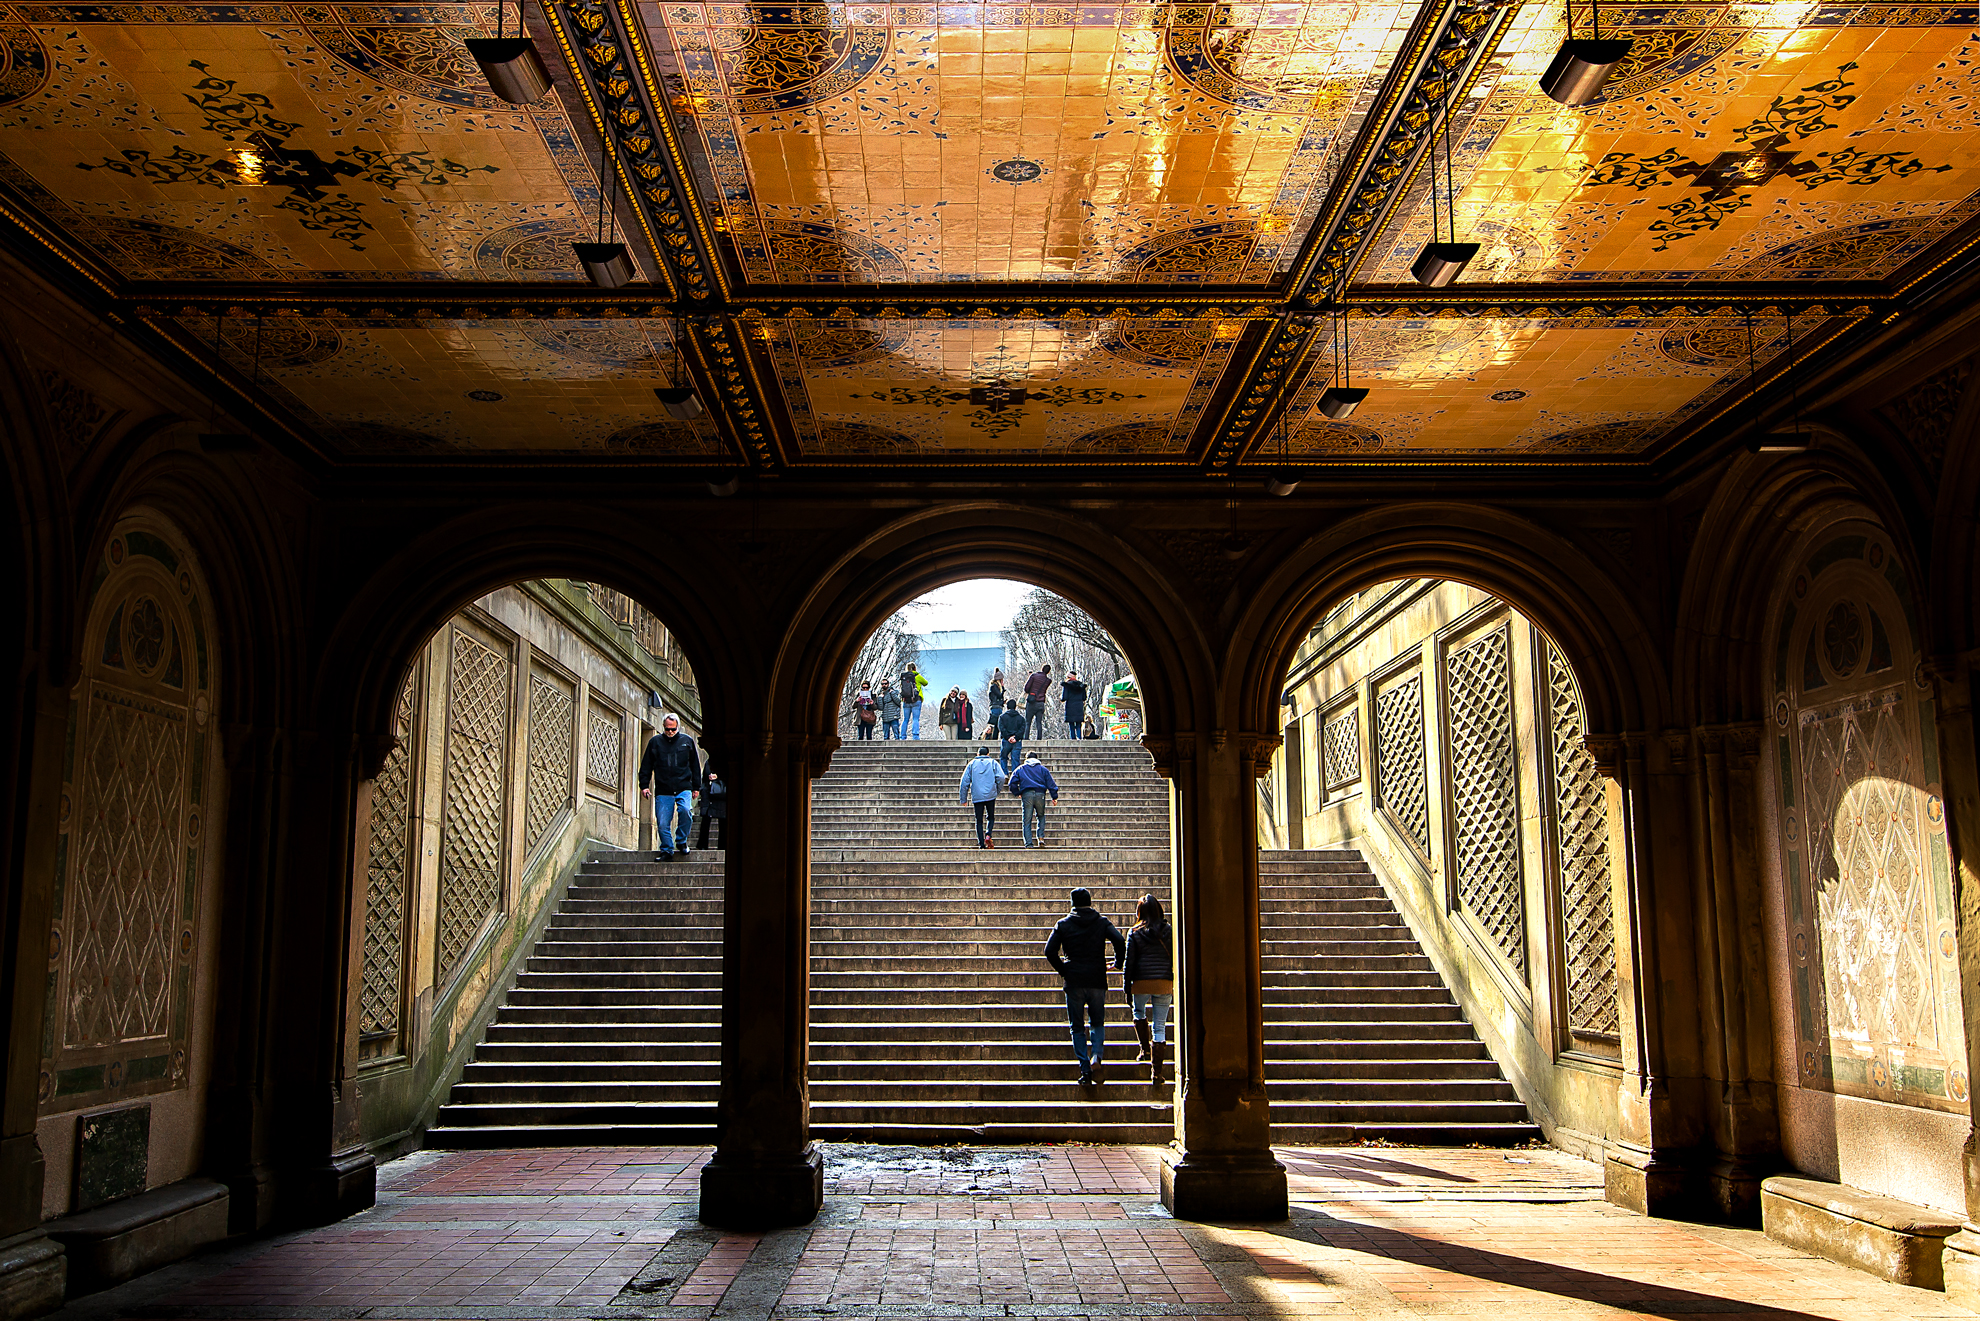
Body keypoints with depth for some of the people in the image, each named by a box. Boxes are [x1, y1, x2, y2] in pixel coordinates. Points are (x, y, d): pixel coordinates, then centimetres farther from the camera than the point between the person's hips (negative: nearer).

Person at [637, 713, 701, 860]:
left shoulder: (687, 741, 11)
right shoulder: (655, 742, 9)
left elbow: (695, 765, 16)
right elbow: (646, 766, 13)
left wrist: (696, 787, 12)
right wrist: (644, 785, 4)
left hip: (684, 788, -1)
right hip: (662, 791, 1)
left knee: (685, 810, -25)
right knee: (663, 823, -4)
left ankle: (682, 841, -4)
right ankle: (667, 851, 11)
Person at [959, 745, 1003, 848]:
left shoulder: (972, 764, 10)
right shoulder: (993, 763, 8)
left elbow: (965, 781, 4)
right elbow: (1001, 777, -6)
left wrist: (964, 798, 7)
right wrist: (997, 791, 9)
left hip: (977, 796, 0)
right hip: (990, 795, 0)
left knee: (979, 820, 7)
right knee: (991, 817, 14)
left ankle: (981, 843, 0)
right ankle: (988, 834, -12)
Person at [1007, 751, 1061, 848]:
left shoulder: (1020, 769, 17)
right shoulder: (1043, 769, 18)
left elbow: (1012, 783, 7)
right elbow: (1051, 783, 12)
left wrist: (1017, 793, 18)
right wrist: (1054, 797, 14)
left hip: (1026, 794, -1)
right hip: (1040, 794, 1)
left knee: (1027, 820, 1)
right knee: (1041, 816, 20)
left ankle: (1029, 843, -6)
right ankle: (1041, 837, 2)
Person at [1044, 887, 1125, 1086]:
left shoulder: (1063, 924, 4)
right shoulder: (1102, 922, 4)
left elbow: (1050, 951, -5)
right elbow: (1119, 941, -11)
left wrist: (1062, 969, 7)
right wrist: (1118, 963, 4)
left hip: (1073, 982, 0)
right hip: (1097, 980, 1)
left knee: (1077, 1027, 8)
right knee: (1097, 1023, 14)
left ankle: (1084, 1068, 1)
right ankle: (1095, 1057, -11)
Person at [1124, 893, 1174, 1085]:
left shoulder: (1134, 932, -2)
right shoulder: (1168, 931, 1)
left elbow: (1128, 963, -2)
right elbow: (1175, 959, 3)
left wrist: (1127, 989, 5)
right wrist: (1176, 988, 11)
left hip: (1141, 983, -1)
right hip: (1164, 983, 1)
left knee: (1139, 1012, 30)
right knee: (1159, 1026, 4)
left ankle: (1145, 1049, 21)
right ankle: (1156, 1071, 1)